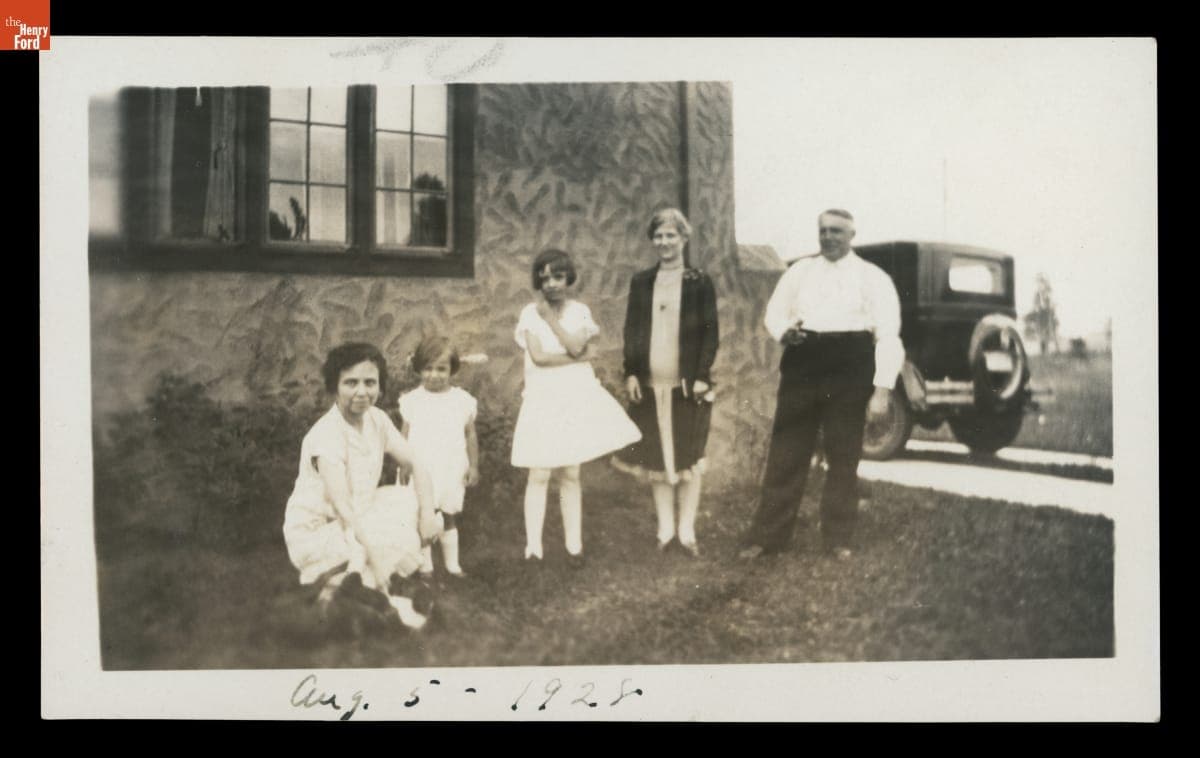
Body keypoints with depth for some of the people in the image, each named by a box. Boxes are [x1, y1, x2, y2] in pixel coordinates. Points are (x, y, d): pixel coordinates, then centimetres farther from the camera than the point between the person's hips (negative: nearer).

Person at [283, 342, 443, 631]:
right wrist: (374, 554, -36)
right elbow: (342, 505, -31)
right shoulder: (326, 434, -24)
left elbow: (417, 464, 1)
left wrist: (427, 513, -14)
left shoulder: (377, 419, -2)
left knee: (411, 500, -8)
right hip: (315, 534, -9)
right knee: (399, 537, -27)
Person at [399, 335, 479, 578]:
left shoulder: (463, 400, -1)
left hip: (451, 471, 1)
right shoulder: (413, 400, -3)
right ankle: (425, 566, 15)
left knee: (448, 519, 12)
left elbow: (470, 435, 5)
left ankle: (452, 565, 21)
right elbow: (404, 436, 0)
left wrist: (473, 466, 4)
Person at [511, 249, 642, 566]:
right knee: (539, 475, -4)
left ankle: (574, 546, 14)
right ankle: (533, 548, 0)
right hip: (542, 399, -2)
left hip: (576, 398, 2)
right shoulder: (530, 312, -1)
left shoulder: (579, 311, 4)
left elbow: (575, 346, -13)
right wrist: (579, 357, -10)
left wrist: (550, 317, -10)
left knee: (570, 475, 7)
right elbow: (537, 356, -12)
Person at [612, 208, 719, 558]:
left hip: (688, 384, -3)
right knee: (656, 459, 7)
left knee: (688, 458, 4)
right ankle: (665, 528, 16)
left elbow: (710, 333, -2)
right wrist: (631, 373, -1)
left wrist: (702, 376, -10)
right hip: (650, 384, 3)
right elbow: (631, 329, 8)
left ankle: (687, 530, 12)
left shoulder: (700, 283, 0)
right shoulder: (641, 282, 8)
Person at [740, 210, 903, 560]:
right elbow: (775, 311, 17)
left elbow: (889, 335, -2)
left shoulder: (873, 278, 3)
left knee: (843, 457, 6)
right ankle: (767, 534, 10)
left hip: (849, 371, -2)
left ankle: (838, 538, 19)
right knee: (785, 453, 3)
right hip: (801, 365, 2)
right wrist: (783, 331, -7)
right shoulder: (800, 271, 12)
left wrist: (883, 388, -10)